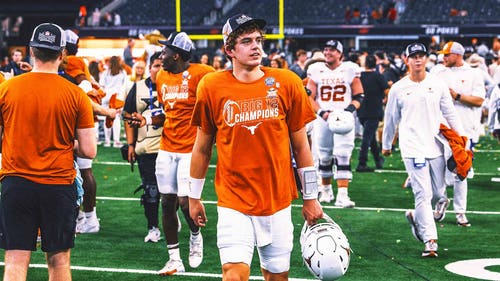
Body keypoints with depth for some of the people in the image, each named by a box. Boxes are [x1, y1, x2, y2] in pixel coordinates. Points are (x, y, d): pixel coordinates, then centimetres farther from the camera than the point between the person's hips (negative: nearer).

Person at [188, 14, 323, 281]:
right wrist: (194, 197, 12)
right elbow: (202, 148, 8)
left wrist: (310, 198, 7)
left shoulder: (287, 83, -1)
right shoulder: (212, 87, -3)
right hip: (233, 202, -1)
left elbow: (301, 146, 6)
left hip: (278, 203, 2)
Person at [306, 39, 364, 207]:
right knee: (324, 157, 9)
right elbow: (310, 97, 6)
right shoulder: (316, 71, 7)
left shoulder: (350, 70, 3)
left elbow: (358, 97, 5)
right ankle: (326, 190, 27)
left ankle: (342, 195, -16)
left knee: (343, 157, -12)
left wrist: (349, 110, -13)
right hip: (323, 119, 2)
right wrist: (322, 112, -9)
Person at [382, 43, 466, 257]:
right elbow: (390, 119, 12)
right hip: (412, 148, -3)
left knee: (438, 193, 9)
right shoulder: (398, 89, 1)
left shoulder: (437, 85, 6)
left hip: (435, 147, 4)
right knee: (423, 193, -11)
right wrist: (386, 145, 19)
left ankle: (416, 216, 37)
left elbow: (450, 114, 11)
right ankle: (430, 241, -10)